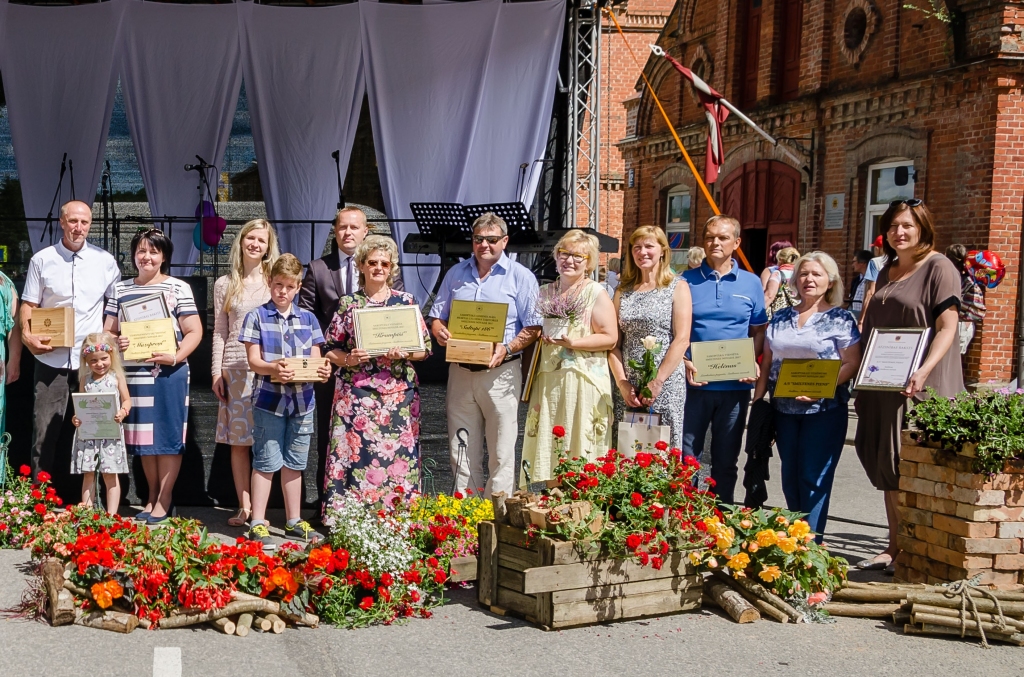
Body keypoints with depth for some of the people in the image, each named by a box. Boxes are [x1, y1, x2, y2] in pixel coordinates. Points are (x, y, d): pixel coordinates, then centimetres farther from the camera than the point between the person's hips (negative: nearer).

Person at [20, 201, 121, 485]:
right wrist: (28, 335, -10)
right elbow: (28, 304, 6)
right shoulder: (42, 260, 4)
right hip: (51, 360, -1)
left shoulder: (105, 261, 6)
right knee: (45, 431, 0)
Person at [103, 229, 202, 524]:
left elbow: (194, 331, -3)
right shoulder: (121, 289, 12)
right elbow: (108, 330, 15)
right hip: (134, 372, 4)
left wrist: (176, 356, -18)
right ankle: (152, 495, 21)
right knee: (143, 435, 9)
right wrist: (115, 343, -8)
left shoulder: (178, 288, 0)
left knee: (167, 435, -1)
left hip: (168, 373, -4)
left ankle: (165, 500, 7)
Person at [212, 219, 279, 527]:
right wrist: (216, 372, 3)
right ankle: (244, 507, 9)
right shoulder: (225, 285, 10)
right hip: (235, 369, 1)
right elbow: (219, 332, 10)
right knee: (238, 441, 3)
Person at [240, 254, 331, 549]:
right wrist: (273, 368, -26)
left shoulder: (308, 319, 9)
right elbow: (254, 360, -6)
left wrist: (323, 370, -15)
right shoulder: (257, 317, -1)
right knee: (266, 463, -1)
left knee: (294, 463, 13)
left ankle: (294, 521, 23)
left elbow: (315, 358, 8)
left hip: (302, 400, 4)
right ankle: (257, 524, 6)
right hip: (269, 399, -4)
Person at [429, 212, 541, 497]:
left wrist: (507, 348, -19)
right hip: (460, 371, 4)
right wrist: (440, 332, -6)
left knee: (501, 453, -3)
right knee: (461, 451, 7)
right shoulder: (456, 273, 14)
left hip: (500, 373, -4)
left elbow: (533, 327, -3)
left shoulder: (521, 276, 1)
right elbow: (436, 316, 17)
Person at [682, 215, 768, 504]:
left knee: (726, 460, 12)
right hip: (694, 382, -1)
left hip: (735, 385, 1)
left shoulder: (751, 283, 7)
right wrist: (683, 362, -12)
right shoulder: (686, 281, 2)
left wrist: (753, 362, -7)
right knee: (684, 457, 3)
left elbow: (759, 331, 11)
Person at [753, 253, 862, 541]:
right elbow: (767, 363, 16)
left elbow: (851, 364, -8)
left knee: (814, 479, -6)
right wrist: (757, 401, 7)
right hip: (784, 409, 5)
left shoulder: (841, 319, -1)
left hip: (824, 409, -5)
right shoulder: (780, 318, 12)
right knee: (790, 478, 10)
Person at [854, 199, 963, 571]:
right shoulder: (886, 274, 16)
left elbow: (947, 327, -13)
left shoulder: (938, 268, -6)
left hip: (921, 386, -7)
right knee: (886, 467, 9)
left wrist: (923, 371, -27)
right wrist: (862, 385, 16)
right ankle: (895, 547, 17)